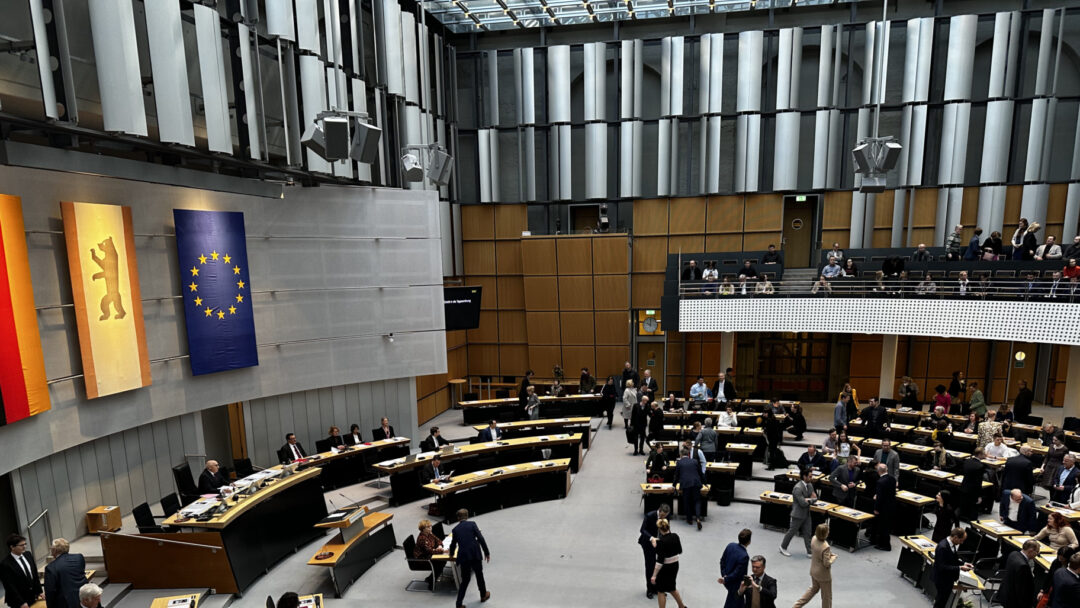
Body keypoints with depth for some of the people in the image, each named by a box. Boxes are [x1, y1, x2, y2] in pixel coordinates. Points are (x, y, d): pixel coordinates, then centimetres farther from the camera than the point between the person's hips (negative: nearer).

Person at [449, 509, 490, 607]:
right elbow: (481, 539, -5)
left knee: (465, 580, 13)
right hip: (475, 555, -1)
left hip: (463, 556, 2)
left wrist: (451, 553, 42)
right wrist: (487, 552, 1)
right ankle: (483, 595, 38)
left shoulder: (455, 529, 9)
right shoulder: (472, 524, 2)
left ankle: (459, 603, 7)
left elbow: (453, 544, 21)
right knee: (479, 575, 21)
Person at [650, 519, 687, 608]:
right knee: (671, 587, 28)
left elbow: (660, 561, -26)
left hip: (665, 567, -7)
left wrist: (654, 575, -21)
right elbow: (680, 551, 8)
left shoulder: (661, 542, -26)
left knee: (661, 591, 12)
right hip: (675, 565, 7)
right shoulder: (675, 536, -8)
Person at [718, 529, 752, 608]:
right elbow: (737, 574, -27)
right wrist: (725, 580, -16)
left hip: (727, 579, 6)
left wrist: (724, 575, 2)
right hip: (736, 585, -6)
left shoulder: (730, 545, -12)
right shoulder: (744, 556, -33)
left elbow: (722, 560, -2)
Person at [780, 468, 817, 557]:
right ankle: (783, 548, 25)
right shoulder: (798, 488, -26)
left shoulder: (810, 485, 1)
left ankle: (809, 552, 22)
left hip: (806, 514, 7)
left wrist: (808, 500, -15)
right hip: (798, 514, -7)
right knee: (792, 532, 8)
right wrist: (811, 499, -11)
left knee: (807, 533, 12)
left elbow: (815, 498, 6)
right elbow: (803, 503, -27)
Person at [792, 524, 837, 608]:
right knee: (826, 596, 16)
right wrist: (833, 557, -7)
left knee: (814, 588, 29)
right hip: (823, 574, -8)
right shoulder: (825, 547, -33)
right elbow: (827, 563, -25)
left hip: (813, 570, 8)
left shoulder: (814, 539, -11)